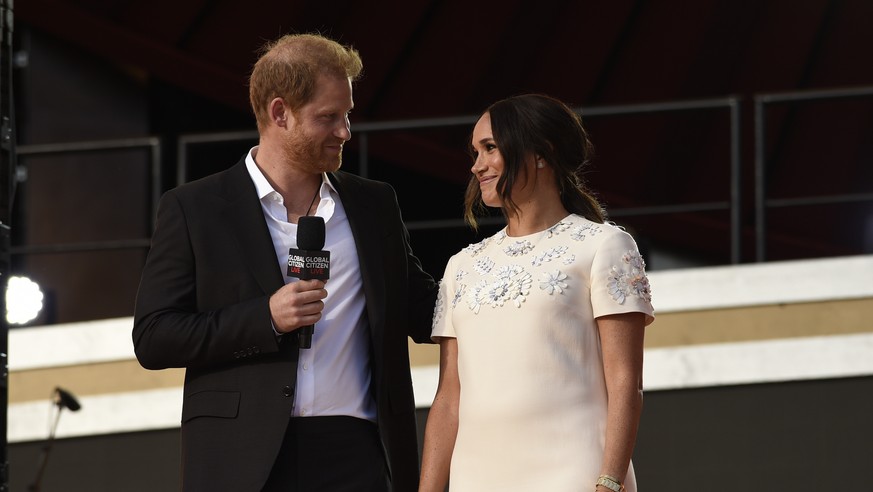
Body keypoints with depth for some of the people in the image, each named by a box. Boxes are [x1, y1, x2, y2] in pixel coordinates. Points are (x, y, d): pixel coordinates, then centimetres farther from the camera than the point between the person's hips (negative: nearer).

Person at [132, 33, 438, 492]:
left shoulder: (375, 205, 16)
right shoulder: (193, 209, 5)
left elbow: (422, 312, 23)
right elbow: (152, 339, 0)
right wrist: (266, 318, -11)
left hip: (355, 455, 3)